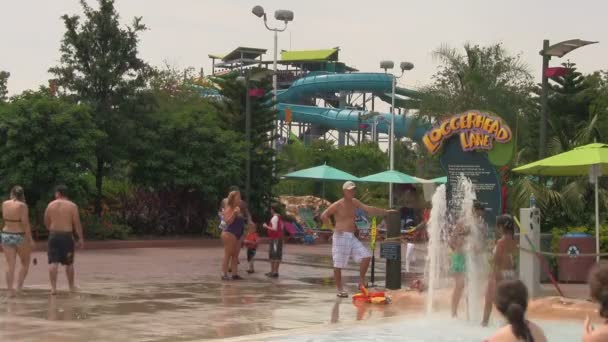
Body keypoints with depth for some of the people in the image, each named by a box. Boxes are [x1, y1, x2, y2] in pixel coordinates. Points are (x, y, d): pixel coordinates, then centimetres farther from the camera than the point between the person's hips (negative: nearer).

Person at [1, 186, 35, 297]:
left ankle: (10, 290, -2)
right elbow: (25, 223, -15)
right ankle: (19, 286, 3)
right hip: (20, 236, -4)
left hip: (6, 235, 4)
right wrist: (30, 239, -12)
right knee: (25, 263, 14)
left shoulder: (4, 204, 3)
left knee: (10, 265, 4)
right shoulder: (22, 205, -11)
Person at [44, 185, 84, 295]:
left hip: (53, 235, 1)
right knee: (69, 263, 11)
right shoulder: (72, 206, -3)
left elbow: (46, 222, 10)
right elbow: (77, 223, -6)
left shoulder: (51, 205, 3)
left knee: (53, 262, 0)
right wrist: (81, 238, 0)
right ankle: (72, 286, 22)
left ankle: (53, 287, -8)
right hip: (67, 236, -1)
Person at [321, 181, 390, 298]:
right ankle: (340, 290, 9)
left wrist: (386, 212, 12)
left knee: (366, 255, -2)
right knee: (338, 265, -1)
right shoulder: (338, 205, -9)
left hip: (352, 237, 7)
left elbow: (368, 209, 14)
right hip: (341, 237, -7)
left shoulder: (354, 202, 11)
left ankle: (361, 281, 10)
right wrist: (333, 228, -11)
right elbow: (324, 215, -11)